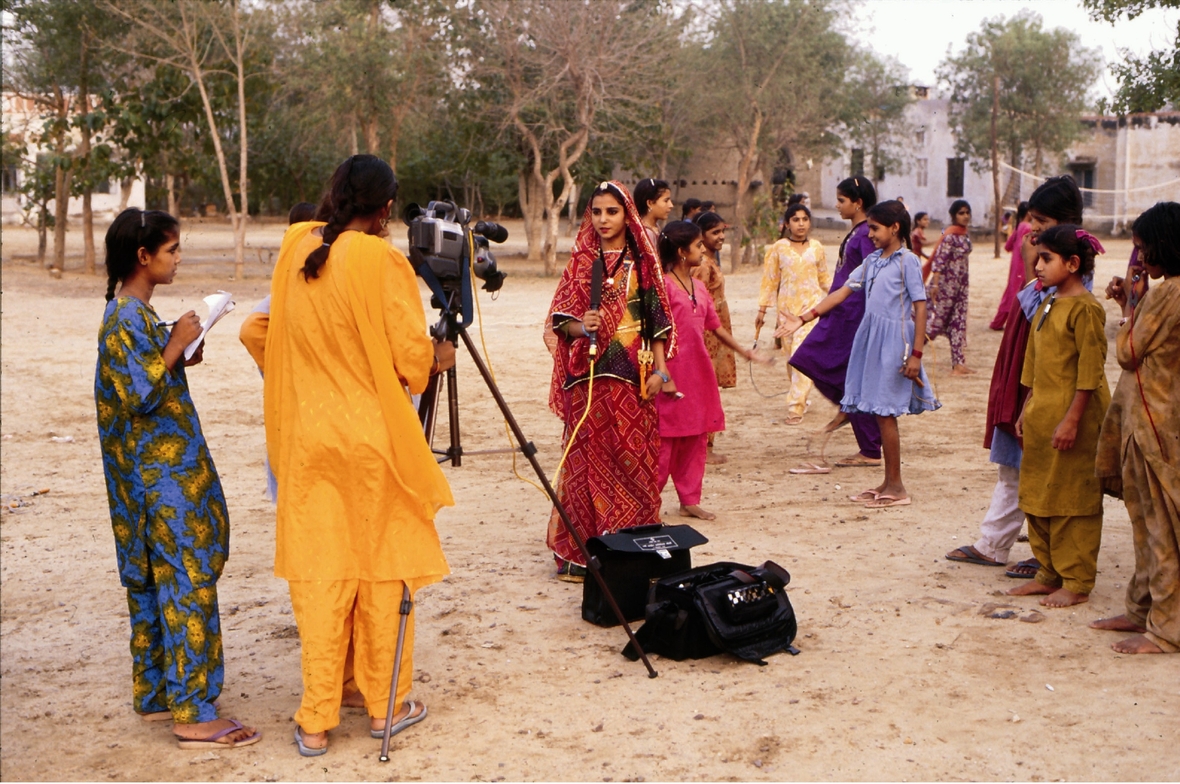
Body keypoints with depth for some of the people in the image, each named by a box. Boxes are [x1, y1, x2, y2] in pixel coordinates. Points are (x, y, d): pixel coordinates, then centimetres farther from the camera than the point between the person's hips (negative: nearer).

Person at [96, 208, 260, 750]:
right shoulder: (129, 318, -17)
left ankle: (154, 695, 23)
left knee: (152, 582, 14)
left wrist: (180, 357, 6)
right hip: (164, 475, -10)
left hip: (157, 471, 10)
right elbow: (142, 396, -22)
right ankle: (194, 715, -5)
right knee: (188, 583, -8)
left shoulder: (133, 313, 13)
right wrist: (175, 347, -18)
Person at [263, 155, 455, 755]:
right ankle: (384, 705, 20)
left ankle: (316, 721, 9)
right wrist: (437, 358, 7)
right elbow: (411, 356, -14)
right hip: (373, 440, -4)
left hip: (308, 439, 4)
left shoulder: (295, 250, 2)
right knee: (381, 568, 9)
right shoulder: (380, 261, -15)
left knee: (317, 573, 7)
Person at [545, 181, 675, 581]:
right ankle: (582, 552, 2)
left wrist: (660, 369, -3)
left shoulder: (642, 262, 8)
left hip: (634, 377, 1)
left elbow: (657, 318, 7)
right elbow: (561, 319, 3)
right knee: (590, 458, -3)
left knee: (635, 459, 0)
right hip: (590, 376, -1)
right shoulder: (580, 261, 6)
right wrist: (581, 326, -19)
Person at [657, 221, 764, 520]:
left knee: (696, 438, 11)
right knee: (666, 439, -5)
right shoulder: (664, 286, -11)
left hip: (699, 373, 8)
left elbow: (715, 326, 20)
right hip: (674, 375, -8)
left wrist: (743, 351, 21)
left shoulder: (699, 287, 13)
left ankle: (689, 500, 20)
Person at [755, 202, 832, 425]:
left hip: (811, 306, -1)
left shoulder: (816, 247, 6)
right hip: (786, 307, 1)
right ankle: (800, 397, 25)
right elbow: (769, 280, 7)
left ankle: (796, 407, -14)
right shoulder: (778, 248, 4)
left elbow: (824, 278, 16)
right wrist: (762, 309, 5)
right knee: (791, 356, 6)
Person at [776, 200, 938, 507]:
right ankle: (887, 484, 17)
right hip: (871, 337, 7)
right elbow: (843, 291, 13)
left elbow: (920, 307, -11)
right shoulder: (872, 260, 14)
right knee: (880, 413, 9)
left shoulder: (907, 261, -8)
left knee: (884, 412, -5)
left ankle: (896, 488, 3)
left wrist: (916, 354, -16)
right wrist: (804, 318, 5)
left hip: (894, 339, -7)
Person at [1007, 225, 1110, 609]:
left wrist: (1072, 419, -20)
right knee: (1036, 498, 13)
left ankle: (1076, 583, 8)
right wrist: (1027, 411, 16)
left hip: (1072, 418, -9)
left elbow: (1090, 371, -18)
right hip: (1041, 414, 9)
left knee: (1071, 500, -1)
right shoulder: (1046, 306, 12)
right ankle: (1049, 574, 24)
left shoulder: (1085, 308, -14)